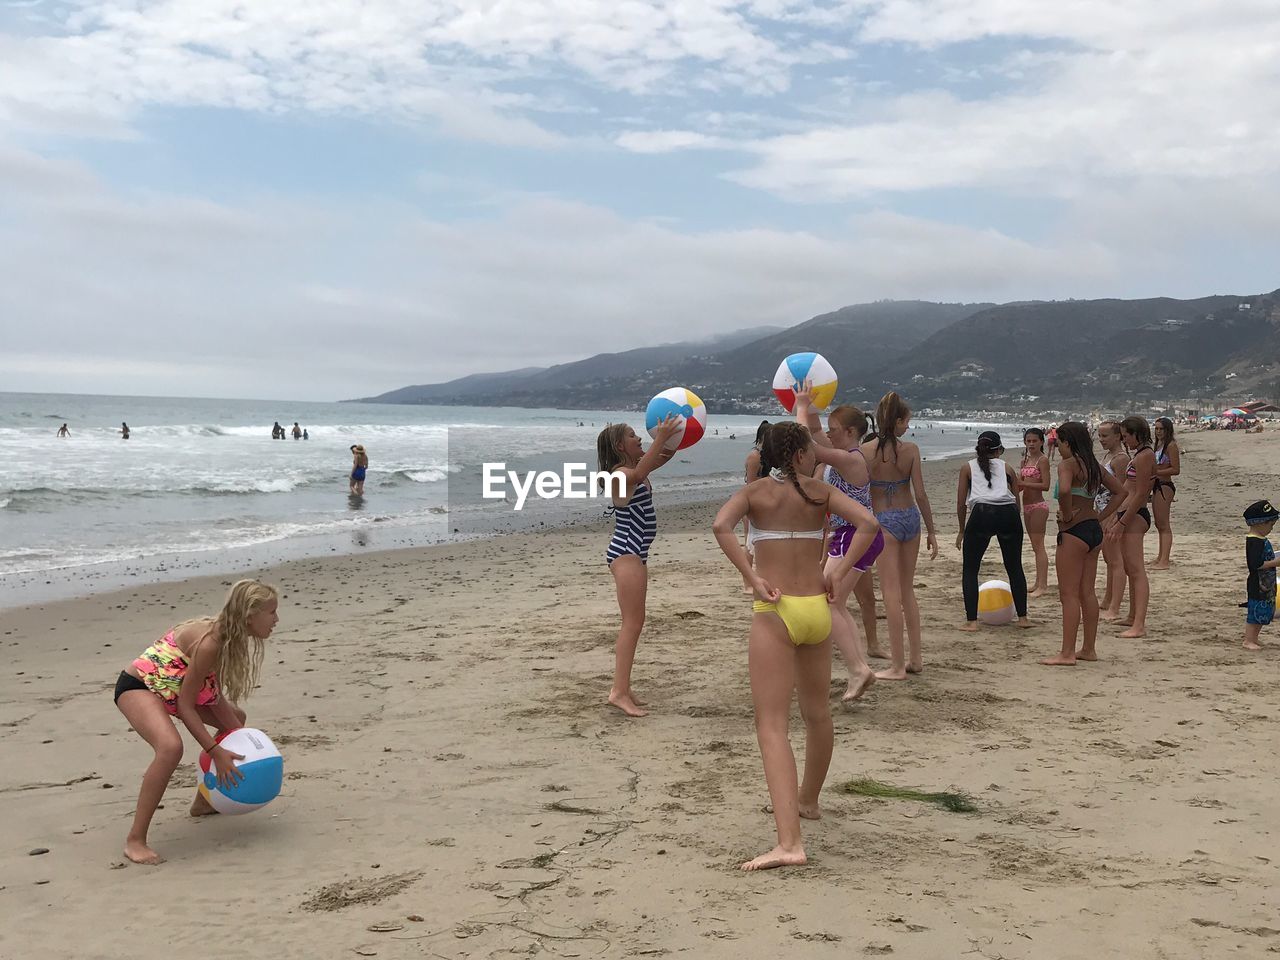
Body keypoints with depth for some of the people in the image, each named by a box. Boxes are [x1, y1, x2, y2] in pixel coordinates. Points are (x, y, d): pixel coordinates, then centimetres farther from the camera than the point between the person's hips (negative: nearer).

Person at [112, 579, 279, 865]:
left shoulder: (228, 636, -5)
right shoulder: (209, 643, -32)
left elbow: (214, 694, 4)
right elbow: (185, 706, -26)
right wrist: (216, 753, -25)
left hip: (171, 686, 11)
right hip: (137, 686, -10)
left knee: (236, 720, 19)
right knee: (171, 747, -35)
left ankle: (203, 802, 32)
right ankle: (135, 840, -25)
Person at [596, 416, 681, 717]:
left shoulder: (635, 468, 12)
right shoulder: (622, 474, -15)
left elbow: (666, 455, 19)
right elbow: (639, 474, -39)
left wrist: (673, 435, -1)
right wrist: (660, 438, -46)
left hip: (634, 553, 10)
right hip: (626, 553, -10)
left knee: (632, 623, 13)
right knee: (633, 623, -13)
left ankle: (622, 686, 18)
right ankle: (619, 691, -14)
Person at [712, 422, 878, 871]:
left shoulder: (756, 491, 2)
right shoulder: (821, 492, 6)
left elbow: (721, 525, -18)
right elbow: (868, 523, -9)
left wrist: (752, 579, -15)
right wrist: (838, 573, -5)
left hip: (774, 611, -3)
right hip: (817, 609, 3)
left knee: (772, 724, -7)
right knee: (817, 713, 24)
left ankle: (789, 842, -20)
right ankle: (808, 800, 46)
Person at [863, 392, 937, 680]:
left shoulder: (867, 450, -10)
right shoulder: (911, 450, -5)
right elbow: (920, 494, -4)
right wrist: (931, 532, 4)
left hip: (884, 521, -3)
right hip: (910, 517, 3)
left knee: (892, 593, -1)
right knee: (907, 590, 16)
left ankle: (898, 666, 0)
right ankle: (915, 658, 21)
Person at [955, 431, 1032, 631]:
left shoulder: (968, 468, 19)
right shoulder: (1007, 468, 24)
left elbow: (961, 504, 15)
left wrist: (962, 530, 25)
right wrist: (1011, 523, 33)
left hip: (982, 513, -2)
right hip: (1009, 513, 2)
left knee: (969, 569, 11)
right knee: (1014, 567, 20)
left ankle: (971, 621, 4)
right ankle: (1022, 617, 23)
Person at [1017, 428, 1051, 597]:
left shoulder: (1043, 460, -10)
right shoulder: (1025, 460, 14)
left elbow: (1045, 485, -18)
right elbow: (1020, 485, 15)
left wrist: (1023, 483, -21)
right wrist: (1015, 485, -7)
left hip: (1038, 505, -9)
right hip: (1027, 505, 9)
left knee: (1039, 545, -10)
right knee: (1035, 546, 14)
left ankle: (1042, 585, -10)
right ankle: (1038, 582, 21)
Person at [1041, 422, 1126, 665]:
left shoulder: (1067, 464, -13)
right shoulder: (1094, 466, 13)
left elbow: (1064, 490, -33)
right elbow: (1120, 491, 20)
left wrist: (1067, 515, -17)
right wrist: (1101, 518, 13)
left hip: (1073, 532, -9)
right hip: (1094, 530, 9)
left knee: (1069, 594, -5)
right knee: (1087, 593, 14)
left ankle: (1067, 653, -4)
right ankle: (1089, 648, 19)